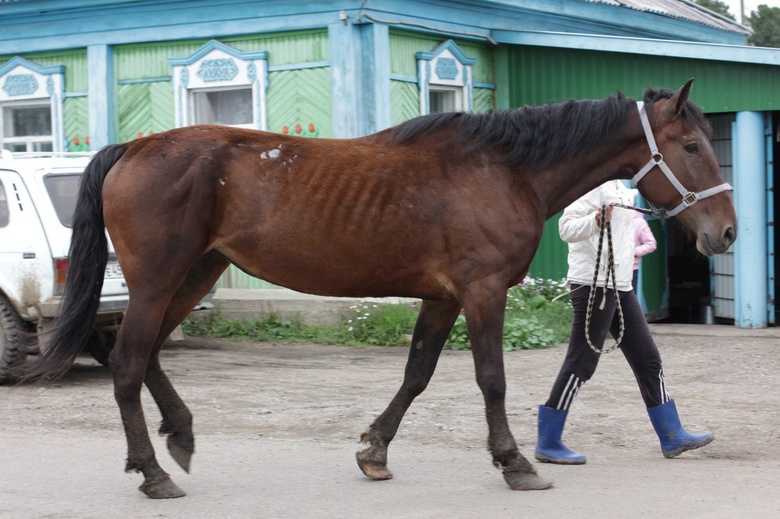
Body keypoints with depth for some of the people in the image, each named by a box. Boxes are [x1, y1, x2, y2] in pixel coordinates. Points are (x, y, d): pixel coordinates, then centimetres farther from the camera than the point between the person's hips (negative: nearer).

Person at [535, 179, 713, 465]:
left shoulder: (620, 187, 17)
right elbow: (566, 227, -24)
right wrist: (595, 221, -38)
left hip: (620, 286, 10)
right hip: (593, 284, -10)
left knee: (648, 359, 12)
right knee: (580, 365, -6)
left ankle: (672, 437, 20)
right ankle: (547, 444, 3)